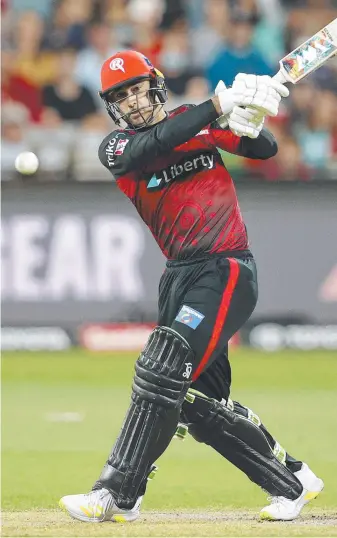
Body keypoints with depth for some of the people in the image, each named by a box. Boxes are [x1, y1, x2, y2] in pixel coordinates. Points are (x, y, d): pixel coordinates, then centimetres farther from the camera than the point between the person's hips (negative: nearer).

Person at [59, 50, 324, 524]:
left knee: (163, 370, -19)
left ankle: (117, 495, -19)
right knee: (198, 402, 4)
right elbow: (155, 145, -18)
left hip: (227, 270, -5)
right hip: (180, 276, 5)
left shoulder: (200, 121, 3)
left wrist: (248, 124, -22)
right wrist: (219, 105, -27)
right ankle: (292, 481, 20)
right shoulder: (117, 147, 3)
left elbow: (265, 150, 2)